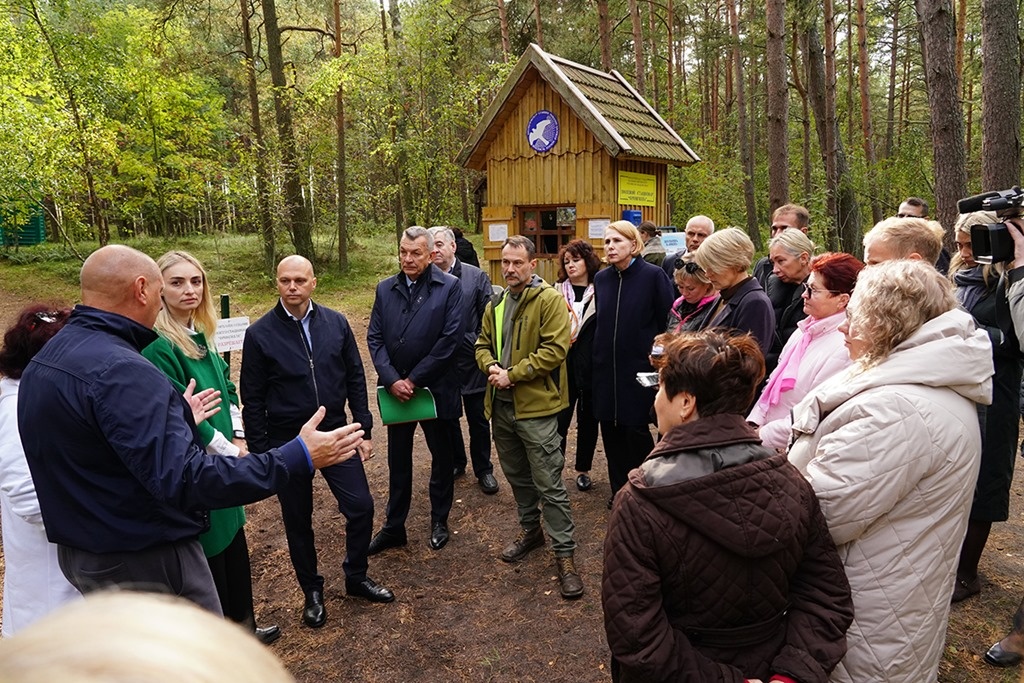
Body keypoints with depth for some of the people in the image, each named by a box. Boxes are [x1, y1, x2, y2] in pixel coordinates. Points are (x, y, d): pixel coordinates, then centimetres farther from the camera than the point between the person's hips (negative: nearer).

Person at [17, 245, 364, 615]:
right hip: (145, 559, -10)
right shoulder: (122, 371, -28)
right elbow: (183, 479, -34)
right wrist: (298, 457, -34)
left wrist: (174, 422, 22)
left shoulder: (46, 361, 4)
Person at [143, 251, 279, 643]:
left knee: (235, 543, 18)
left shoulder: (201, 335, 6)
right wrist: (230, 450, -11)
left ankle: (243, 626, 36)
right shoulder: (158, 345, -20)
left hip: (223, 460, 8)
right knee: (210, 553, 6)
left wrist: (238, 437, 3)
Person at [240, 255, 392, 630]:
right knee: (298, 522, 13)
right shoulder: (259, 334, -9)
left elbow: (355, 379, 3)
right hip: (286, 444, -2)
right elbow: (252, 400, -5)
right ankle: (312, 591, 35)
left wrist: (365, 430, 2)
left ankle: (356, 576, 29)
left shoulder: (336, 323, -2)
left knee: (361, 506, 3)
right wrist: (260, 451, -5)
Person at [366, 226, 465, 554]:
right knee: (398, 460, 14)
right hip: (395, 389, 3)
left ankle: (439, 520, 33)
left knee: (442, 457, 14)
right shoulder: (385, 288, 4)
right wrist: (392, 380, -13)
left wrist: (414, 379, -14)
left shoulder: (450, 287, -8)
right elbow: (374, 338, 1)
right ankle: (394, 527, 28)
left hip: (436, 389, -3)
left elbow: (451, 338, -14)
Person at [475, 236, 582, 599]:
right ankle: (530, 529, 40)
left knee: (549, 484, -2)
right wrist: (491, 367, -6)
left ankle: (564, 553, 9)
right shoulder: (496, 304, 13)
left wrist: (512, 374, -18)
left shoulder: (550, 300, -10)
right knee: (517, 475, 20)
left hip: (536, 406, -7)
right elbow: (483, 344, 16)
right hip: (501, 405, 7)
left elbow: (555, 349, -18)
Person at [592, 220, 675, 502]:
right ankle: (619, 490, 26)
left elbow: (668, 322, -7)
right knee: (611, 430, 9)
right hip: (606, 370, 5)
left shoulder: (653, 275, -7)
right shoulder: (601, 278, 8)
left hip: (639, 368, -5)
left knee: (636, 431, 1)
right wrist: (597, 358, 11)